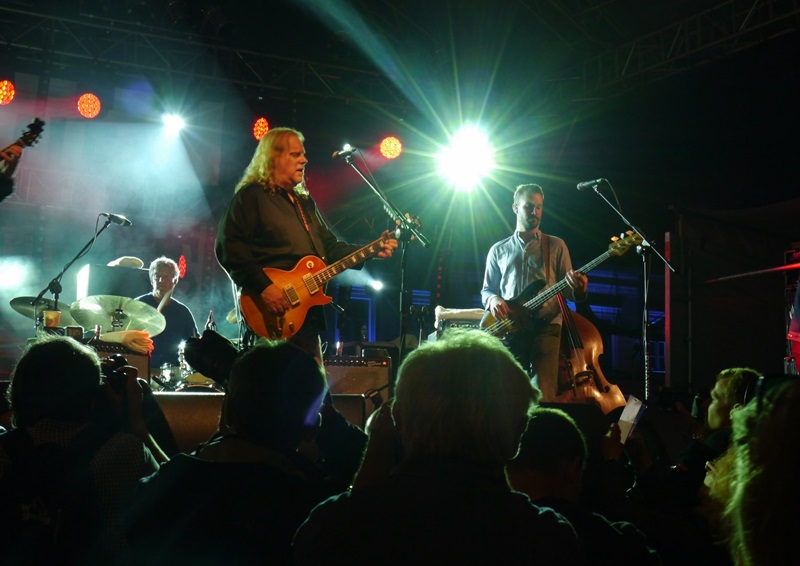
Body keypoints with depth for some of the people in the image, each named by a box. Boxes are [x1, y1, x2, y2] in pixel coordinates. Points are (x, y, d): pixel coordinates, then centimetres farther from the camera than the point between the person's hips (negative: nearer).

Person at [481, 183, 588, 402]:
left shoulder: (556, 245, 13)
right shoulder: (498, 250, 16)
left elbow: (568, 290, 9)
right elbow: (486, 290, 18)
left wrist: (579, 288, -15)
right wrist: (493, 300, -6)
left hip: (546, 326, -2)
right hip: (509, 328, 2)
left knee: (544, 396, -13)